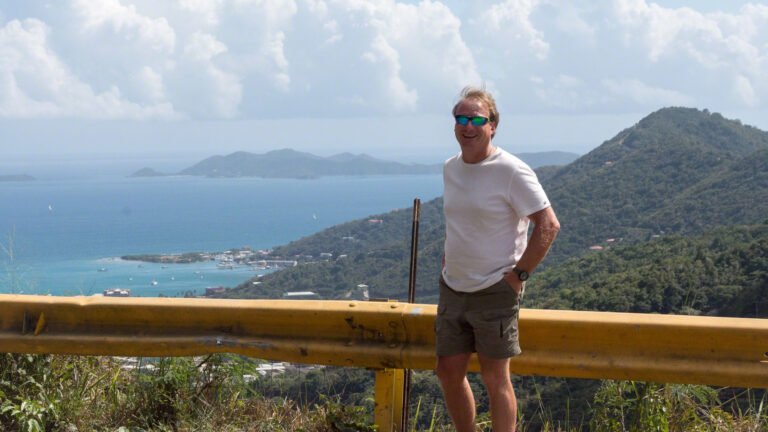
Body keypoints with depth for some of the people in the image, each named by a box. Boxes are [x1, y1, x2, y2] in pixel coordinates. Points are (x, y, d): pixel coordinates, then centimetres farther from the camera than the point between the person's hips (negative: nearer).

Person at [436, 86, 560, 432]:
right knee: (448, 372, 8)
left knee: (495, 378, -3)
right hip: (452, 289, 7)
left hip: (495, 291, -7)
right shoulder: (451, 168, 9)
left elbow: (548, 225, -14)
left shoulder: (512, 172, -14)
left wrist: (519, 274, -15)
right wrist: (447, 265, 15)